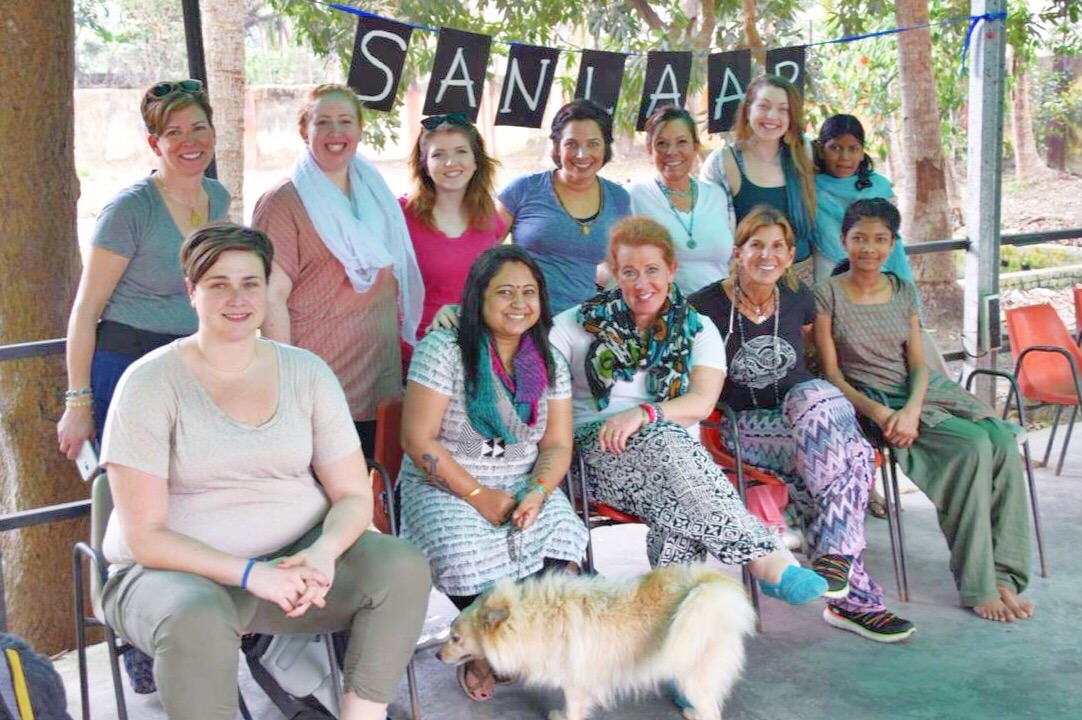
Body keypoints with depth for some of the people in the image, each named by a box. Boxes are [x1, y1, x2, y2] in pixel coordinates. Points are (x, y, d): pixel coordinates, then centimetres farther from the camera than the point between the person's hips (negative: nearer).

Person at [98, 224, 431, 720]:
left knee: (402, 564, -21)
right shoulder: (151, 382, -7)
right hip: (178, 572, -3)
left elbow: (354, 496, 3)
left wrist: (323, 552, -20)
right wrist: (250, 573, -24)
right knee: (197, 618, -37)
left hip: (298, 558, 4)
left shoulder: (306, 372, 4)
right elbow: (143, 535, -12)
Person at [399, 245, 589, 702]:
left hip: (525, 487, 4)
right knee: (473, 560, -33)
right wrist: (478, 495, -18)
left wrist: (537, 492, -16)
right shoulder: (444, 351, -10)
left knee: (562, 544, -26)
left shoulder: (549, 364, 6)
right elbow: (418, 441, -13)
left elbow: (557, 445, 5)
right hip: (445, 487, -4)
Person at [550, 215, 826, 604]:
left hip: (674, 454, 2)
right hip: (598, 452, -2)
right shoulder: (577, 324, 13)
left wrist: (644, 413, -24)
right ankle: (767, 560, -44)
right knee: (666, 438, -36)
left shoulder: (698, 330, 13)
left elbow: (701, 403, -5)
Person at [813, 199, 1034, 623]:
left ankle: (1001, 573, -16)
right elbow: (831, 374, -5)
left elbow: (917, 362, 7)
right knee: (973, 446, -27)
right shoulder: (827, 295, -2)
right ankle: (978, 586, -19)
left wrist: (911, 409, -13)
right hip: (870, 404, -5)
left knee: (1003, 442, -22)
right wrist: (879, 414, -19)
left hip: (916, 394, 5)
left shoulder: (903, 292, 14)